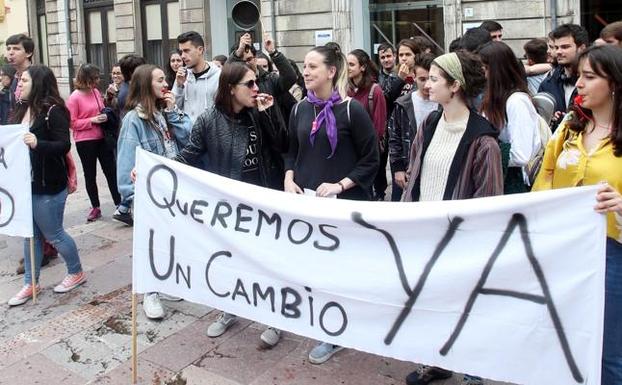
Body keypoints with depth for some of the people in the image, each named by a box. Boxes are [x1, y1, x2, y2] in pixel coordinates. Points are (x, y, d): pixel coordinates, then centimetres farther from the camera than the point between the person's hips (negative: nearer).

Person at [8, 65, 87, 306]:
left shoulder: (53, 111, -16)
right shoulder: (24, 110, 8)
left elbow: (64, 145, -22)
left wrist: (37, 144, -36)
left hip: (48, 186, -8)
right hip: (26, 183, 8)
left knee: (53, 234, 5)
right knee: (30, 235, 14)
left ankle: (76, 273, 26)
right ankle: (30, 284, 24)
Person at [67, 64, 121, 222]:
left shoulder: (96, 91, 2)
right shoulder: (74, 97, -13)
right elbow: (72, 123, -13)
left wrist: (105, 115, -2)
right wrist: (92, 120, -20)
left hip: (102, 138, 5)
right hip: (85, 142, -5)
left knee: (111, 171, 6)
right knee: (90, 174, 9)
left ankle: (119, 204, 14)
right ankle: (95, 207, 20)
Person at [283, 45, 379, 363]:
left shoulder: (351, 110, -10)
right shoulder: (300, 109, 6)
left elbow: (371, 160, -8)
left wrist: (341, 185, -17)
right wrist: (289, 179, -1)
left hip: (343, 203, -5)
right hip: (306, 200, 5)